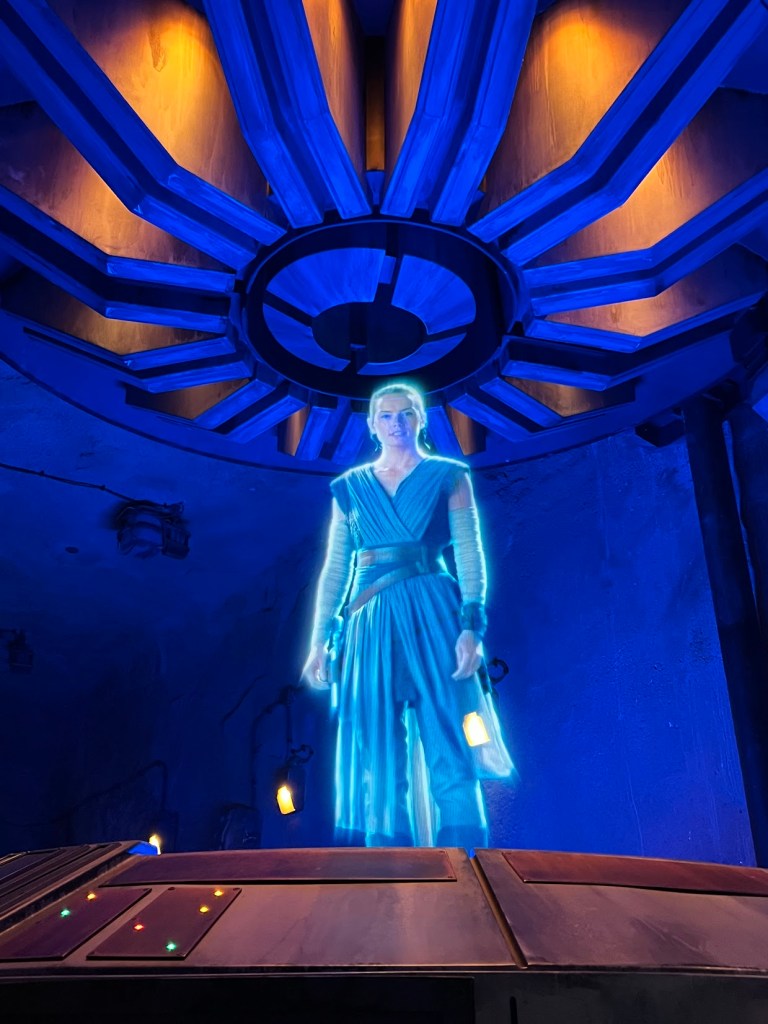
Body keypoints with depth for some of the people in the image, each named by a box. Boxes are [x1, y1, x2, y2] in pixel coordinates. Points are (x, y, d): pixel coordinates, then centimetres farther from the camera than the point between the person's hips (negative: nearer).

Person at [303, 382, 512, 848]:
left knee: (448, 749, -5)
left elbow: (470, 556, 0)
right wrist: (321, 640, 6)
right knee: (378, 758, 3)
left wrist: (471, 627, -12)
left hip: (432, 615, -2)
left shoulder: (448, 477, 8)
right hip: (370, 623, 3)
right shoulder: (350, 488, 15)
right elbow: (335, 569, 13)